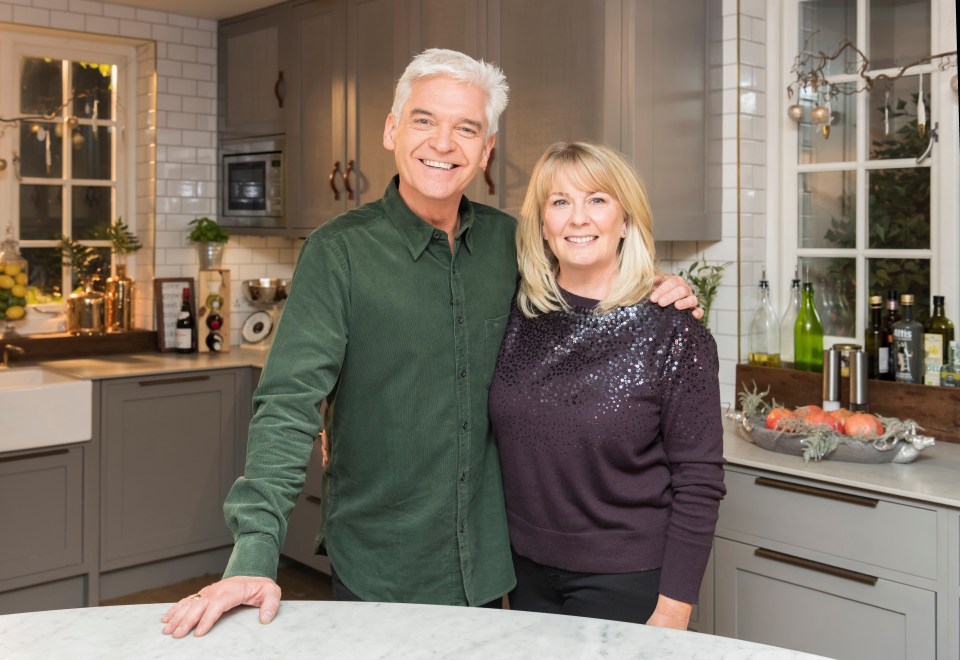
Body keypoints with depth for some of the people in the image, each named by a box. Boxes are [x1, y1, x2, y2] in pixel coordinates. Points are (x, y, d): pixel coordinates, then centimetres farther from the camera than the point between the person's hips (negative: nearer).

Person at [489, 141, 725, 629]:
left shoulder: (673, 333, -13)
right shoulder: (517, 317, -2)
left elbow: (699, 483, -12)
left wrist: (673, 609, -14)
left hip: (625, 583, -4)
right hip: (527, 572, 4)